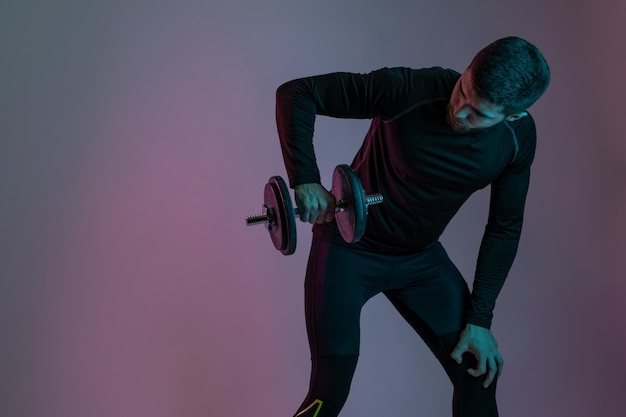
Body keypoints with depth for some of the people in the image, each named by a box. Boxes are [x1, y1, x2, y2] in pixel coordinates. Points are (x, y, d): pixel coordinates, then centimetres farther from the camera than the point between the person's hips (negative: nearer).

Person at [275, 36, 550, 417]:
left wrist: (480, 319, -5)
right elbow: (297, 92, -23)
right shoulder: (410, 91, -28)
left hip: (422, 256, 5)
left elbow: (505, 228, -2)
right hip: (348, 250, -4)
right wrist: (305, 180, -33)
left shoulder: (519, 137, -13)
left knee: (479, 372, 0)